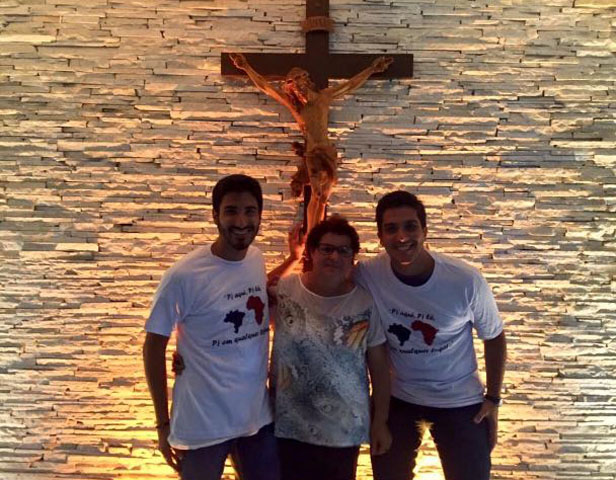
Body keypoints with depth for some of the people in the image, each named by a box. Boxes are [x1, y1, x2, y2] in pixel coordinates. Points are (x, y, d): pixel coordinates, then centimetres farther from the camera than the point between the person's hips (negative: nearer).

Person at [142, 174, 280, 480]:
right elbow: (153, 347, -10)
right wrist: (163, 423, -7)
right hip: (202, 424, -5)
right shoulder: (184, 275, -18)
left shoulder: (258, 260, -3)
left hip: (259, 417, 5)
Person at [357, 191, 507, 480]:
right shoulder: (366, 275, -21)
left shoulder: (466, 281, -23)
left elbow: (494, 338, -5)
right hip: (395, 397, 2)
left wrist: (493, 399, -3)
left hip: (459, 400, -1)